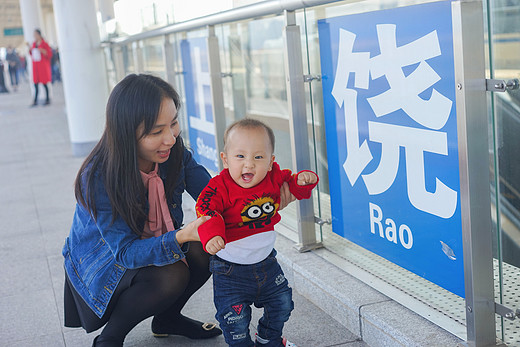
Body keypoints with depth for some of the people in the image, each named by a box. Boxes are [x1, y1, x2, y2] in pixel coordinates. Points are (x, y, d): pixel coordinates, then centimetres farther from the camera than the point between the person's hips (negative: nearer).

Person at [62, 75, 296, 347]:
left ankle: (167, 318, 9)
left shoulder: (175, 153, -15)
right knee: (171, 275, -31)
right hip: (101, 264, -6)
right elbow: (125, 251, -33)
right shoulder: (97, 179, -32)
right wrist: (182, 236, -49)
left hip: (152, 245, 6)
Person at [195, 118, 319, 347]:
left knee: (282, 302, 20)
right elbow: (206, 209, -33)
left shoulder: (274, 177, -9)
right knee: (235, 318, -3)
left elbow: (292, 185, 6)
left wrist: (303, 181, -18)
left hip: (265, 261, 5)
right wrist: (211, 234, -53)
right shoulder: (220, 187, -23)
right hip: (230, 268, -5)